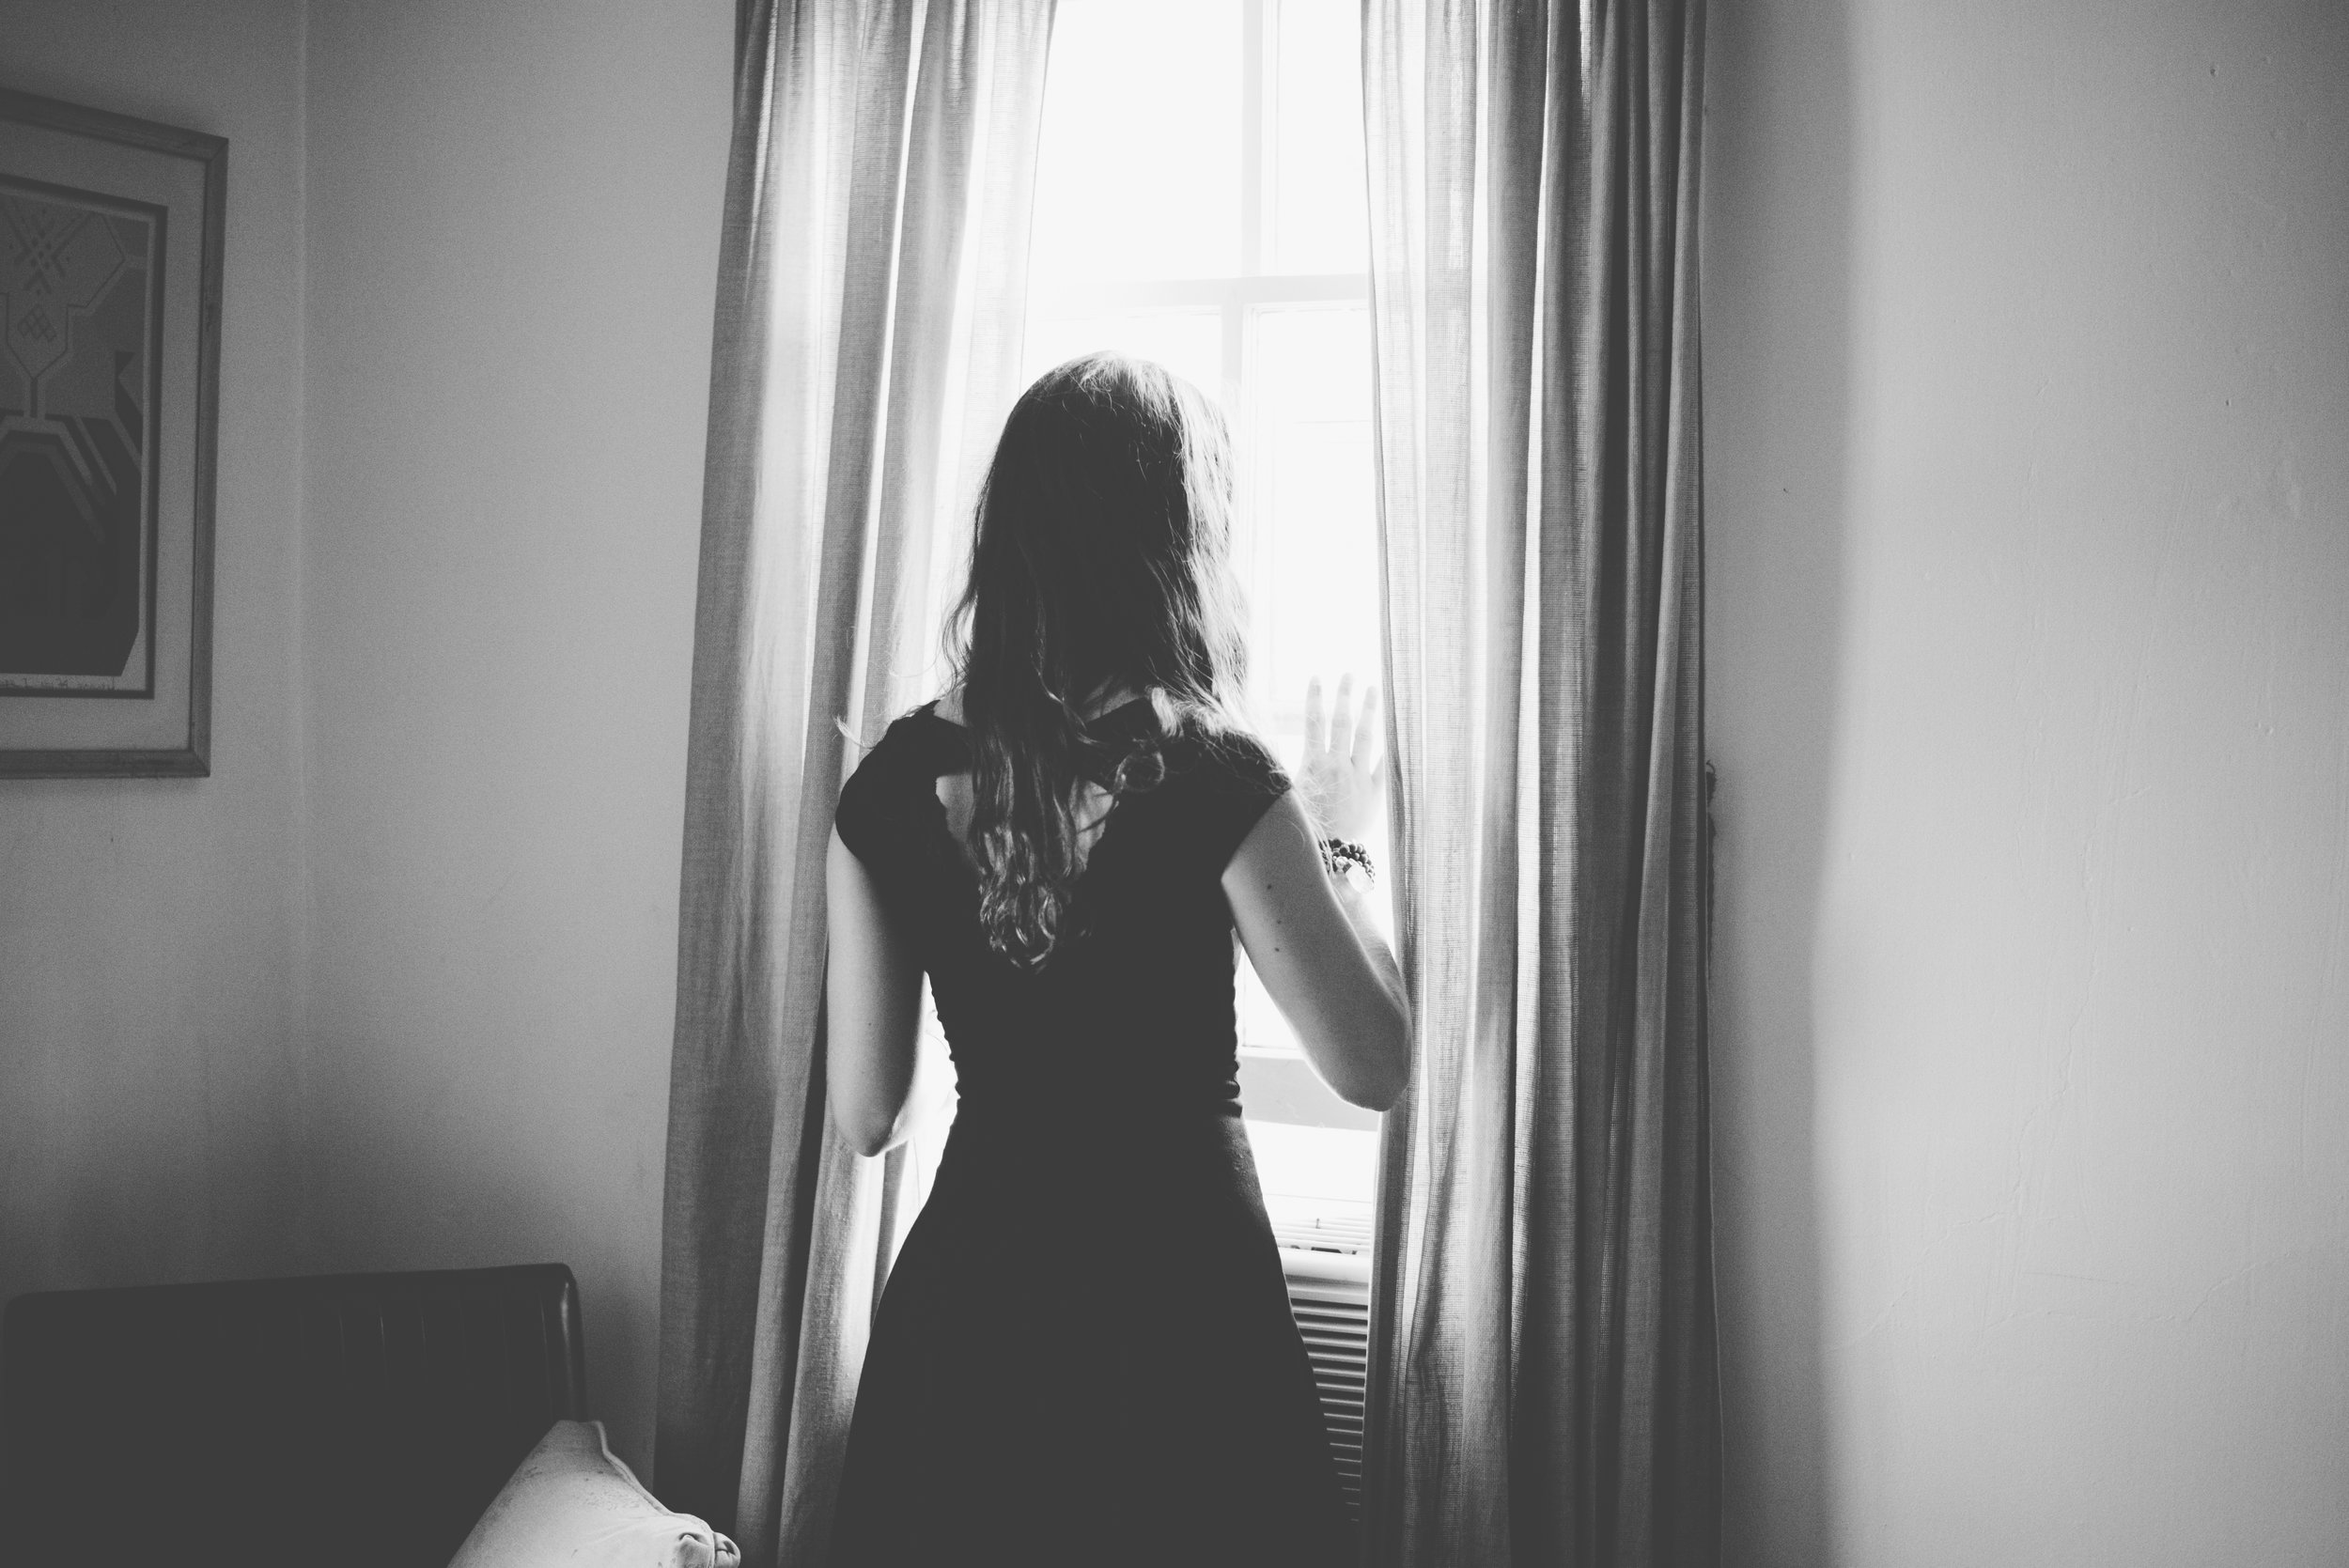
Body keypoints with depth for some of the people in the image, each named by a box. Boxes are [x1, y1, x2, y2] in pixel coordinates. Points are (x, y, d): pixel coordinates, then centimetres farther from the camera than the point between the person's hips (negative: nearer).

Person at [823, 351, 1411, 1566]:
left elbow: (866, 1115, 2)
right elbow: (1372, 1065, -8)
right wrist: (1336, 839, 3)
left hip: (963, 1297, 4)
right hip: (1173, 1317, -4)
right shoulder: (1204, 774, -16)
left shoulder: (894, 778, -4)